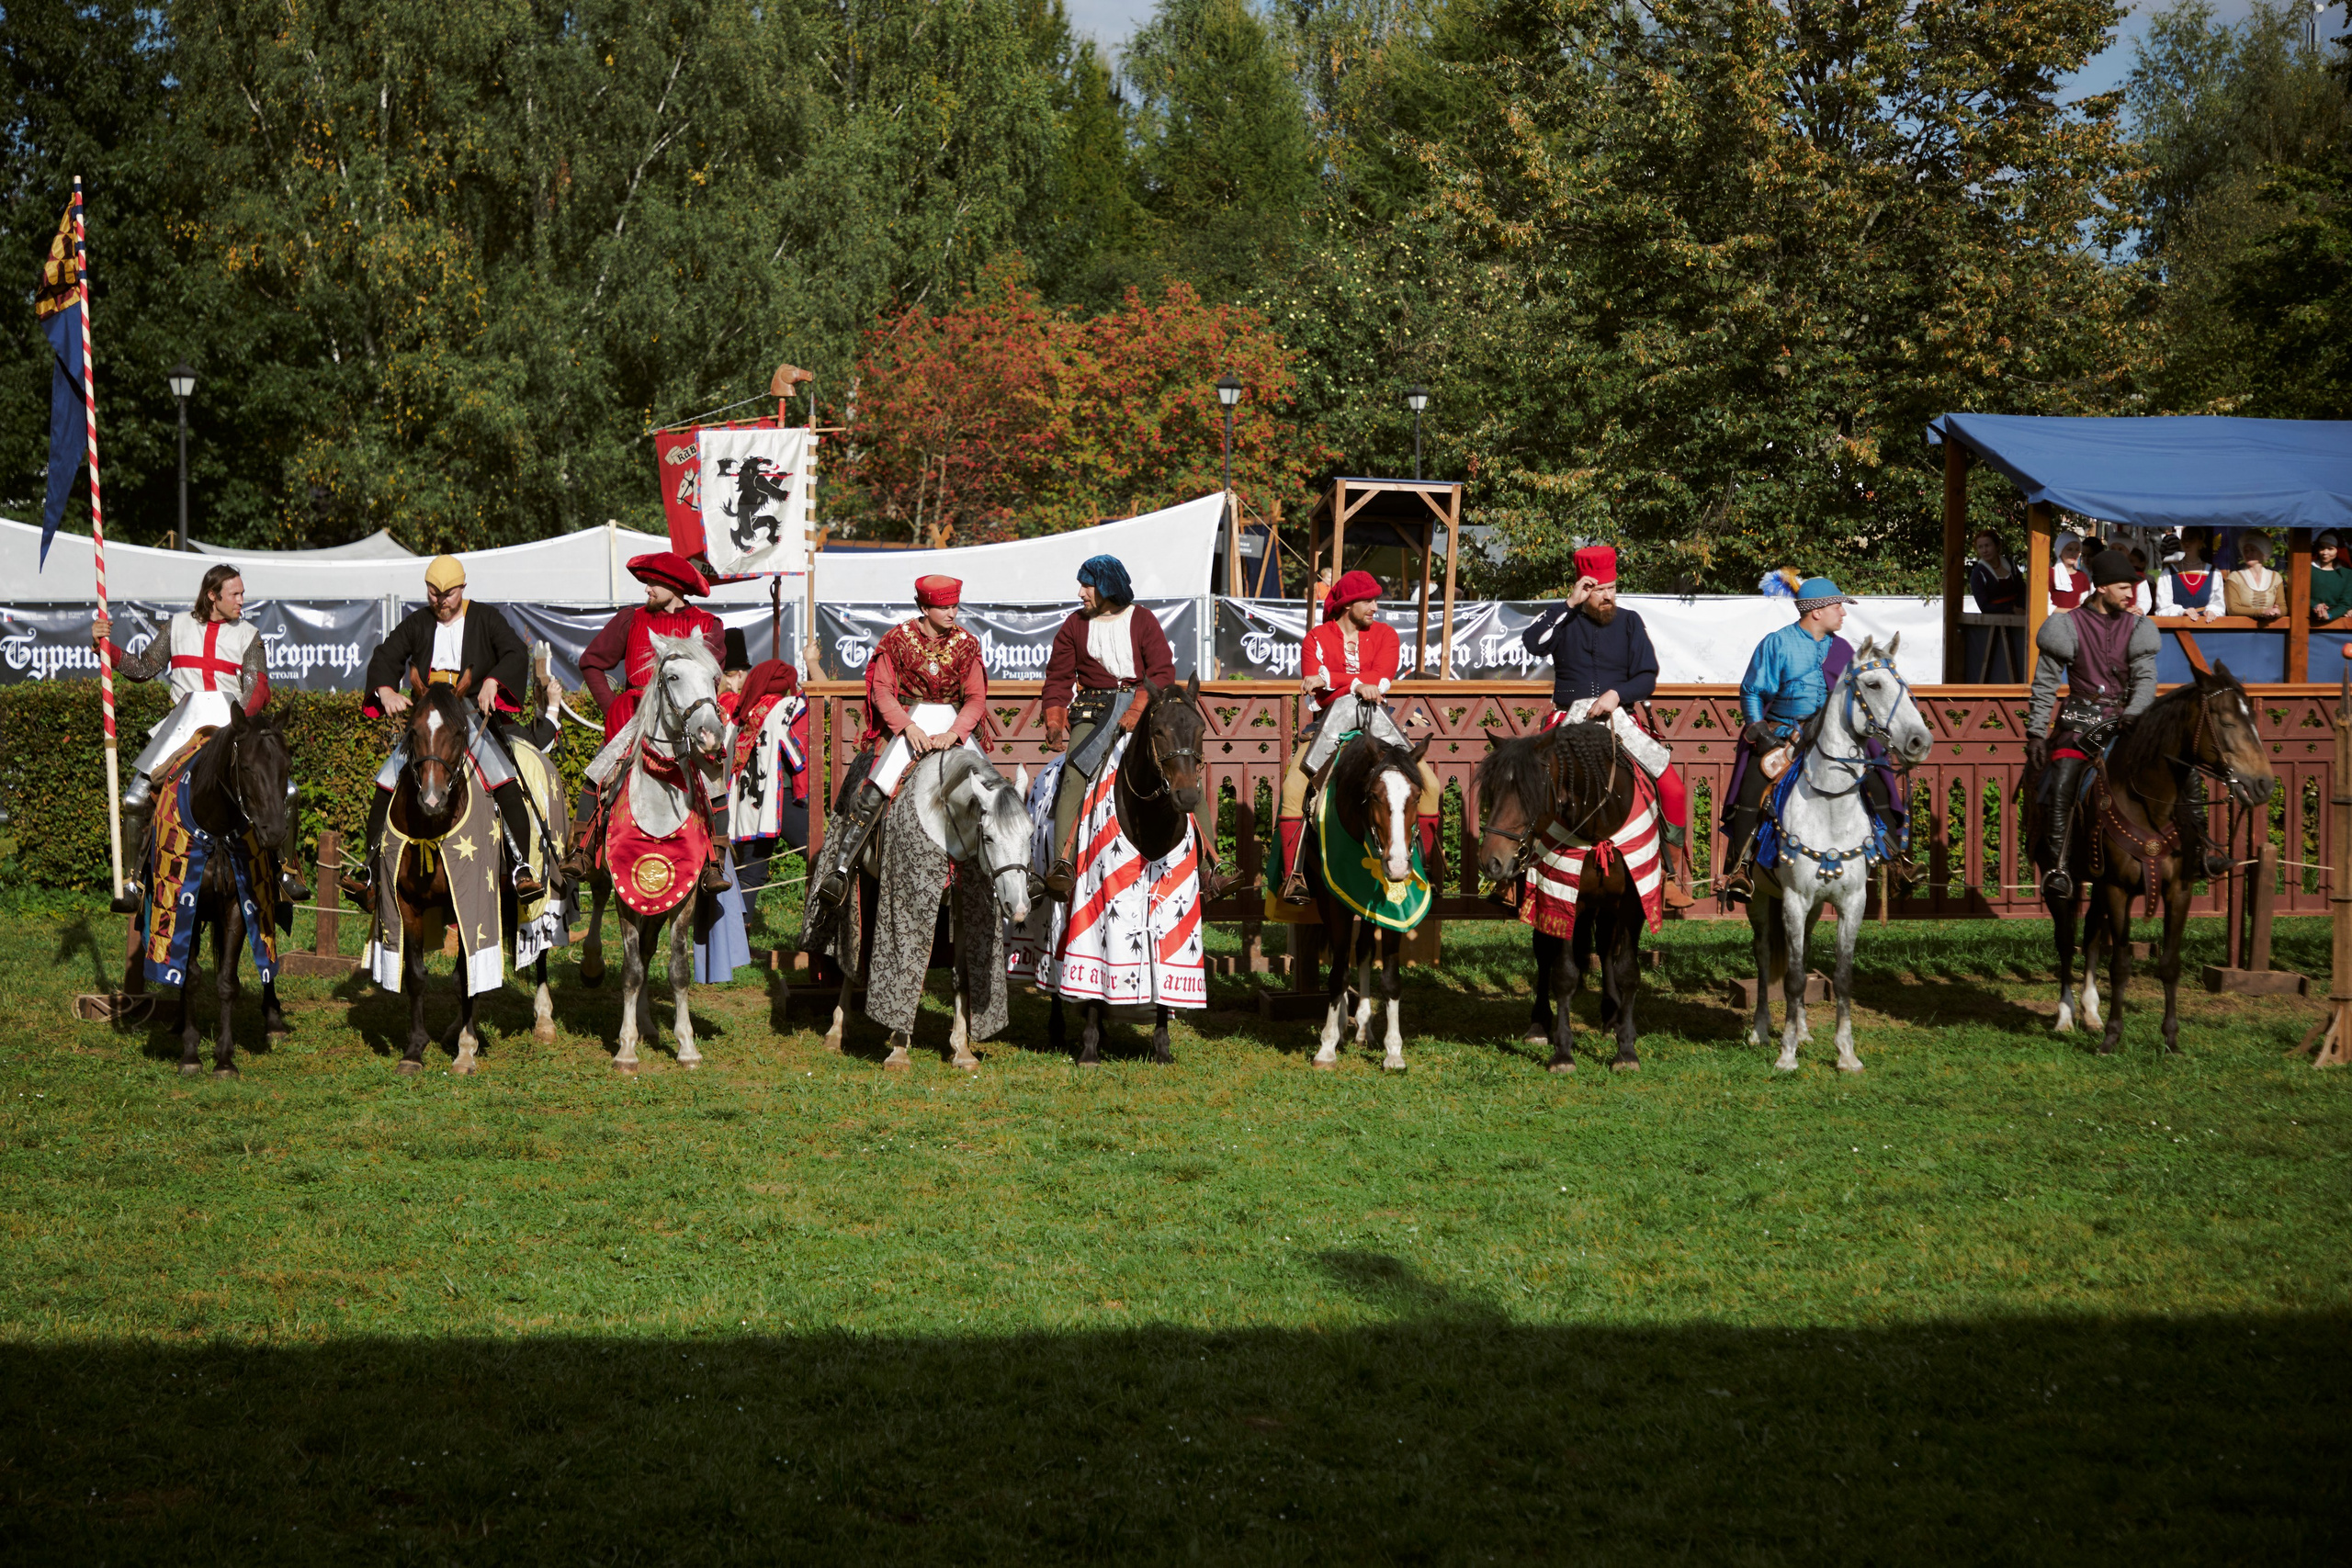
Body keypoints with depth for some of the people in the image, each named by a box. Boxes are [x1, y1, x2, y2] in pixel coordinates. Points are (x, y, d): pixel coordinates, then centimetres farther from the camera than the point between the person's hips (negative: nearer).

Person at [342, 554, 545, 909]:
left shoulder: (486, 619, 5)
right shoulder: (417, 624, 12)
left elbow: (516, 654, -7)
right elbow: (385, 657, 7)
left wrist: (492, 683, -26)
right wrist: (387, 692, -14)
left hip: (476, 718, -3)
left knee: (506, 783, -23)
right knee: (386, 787, -3)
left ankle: (522, 868, -23)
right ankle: (370, 866, 8)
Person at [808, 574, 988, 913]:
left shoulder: (967, 644, 4)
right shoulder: (899, 639, -2)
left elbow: (976, 698, 0)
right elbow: (882, 691, -4)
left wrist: (954, 733, -17)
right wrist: (908, 727, -19)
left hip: (954, 723, 3)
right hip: (907, 722, -3)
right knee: (873, 792, -22)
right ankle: (839, 868, -23)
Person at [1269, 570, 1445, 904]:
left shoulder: (1384, 634, 9)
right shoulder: (1318, 638, 5)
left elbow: (1381, 679, -9)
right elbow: (1313, 687, -11)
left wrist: (1330, 679, -19)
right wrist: (1358, 685, -23)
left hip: (1377, 722, 2)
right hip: (1330, 722, -2)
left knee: (1429, 784, -16)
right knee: (1294, 785, -27)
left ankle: (1426, 866, -6)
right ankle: (1294, 874, -23)